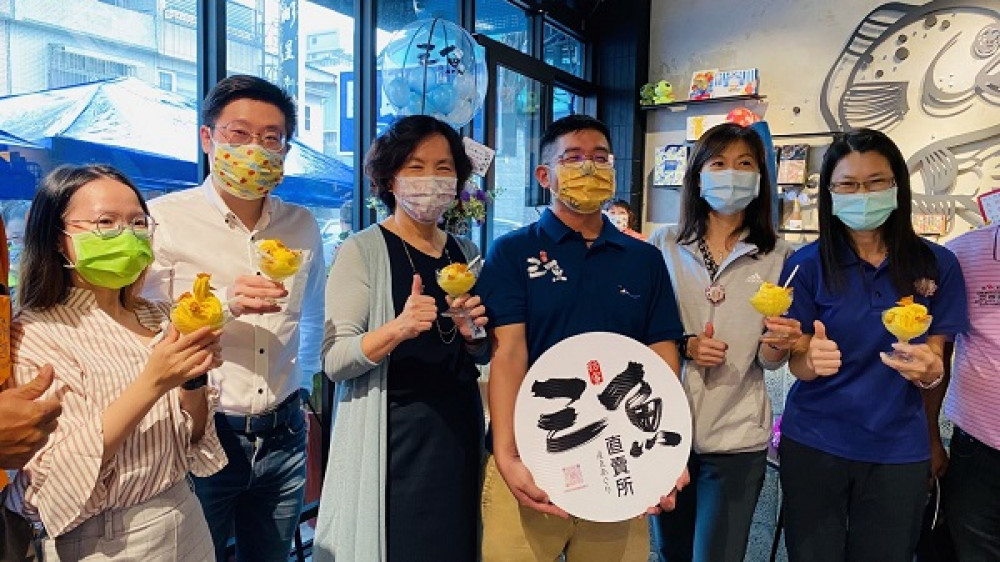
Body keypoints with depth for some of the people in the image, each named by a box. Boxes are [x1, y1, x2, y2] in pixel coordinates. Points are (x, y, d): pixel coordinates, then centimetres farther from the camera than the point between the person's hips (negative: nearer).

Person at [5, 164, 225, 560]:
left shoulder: (159, 317, -1)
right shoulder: (33, 336, -15)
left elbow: (195, 443, 0)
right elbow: (55, 480, -23)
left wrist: (193, 379, -18)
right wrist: (151, 383, -31)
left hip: (187, 520, 5)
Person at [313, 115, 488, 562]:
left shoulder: (467, 253, 8)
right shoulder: (362, 250, -8)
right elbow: (335, 362, -15)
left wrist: (473, 336, -6)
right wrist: (398, 329, -31)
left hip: (458, 430, 5)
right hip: (389, 433, -5)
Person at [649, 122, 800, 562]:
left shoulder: (779, 257, 0)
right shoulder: (664, 245, 0)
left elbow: (768, 360, 1)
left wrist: (780, 343, -20)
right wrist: (684, 346, -15)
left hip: (737, 433, -1)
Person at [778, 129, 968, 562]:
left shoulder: (937, 265, -4)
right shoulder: (807, 264, -8)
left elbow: (936, 362, 3)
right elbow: (796, 363, -5)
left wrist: (929, 370, -21)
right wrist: (814, 361, -28)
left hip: (898, 449, 1)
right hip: (814, 443, -1)